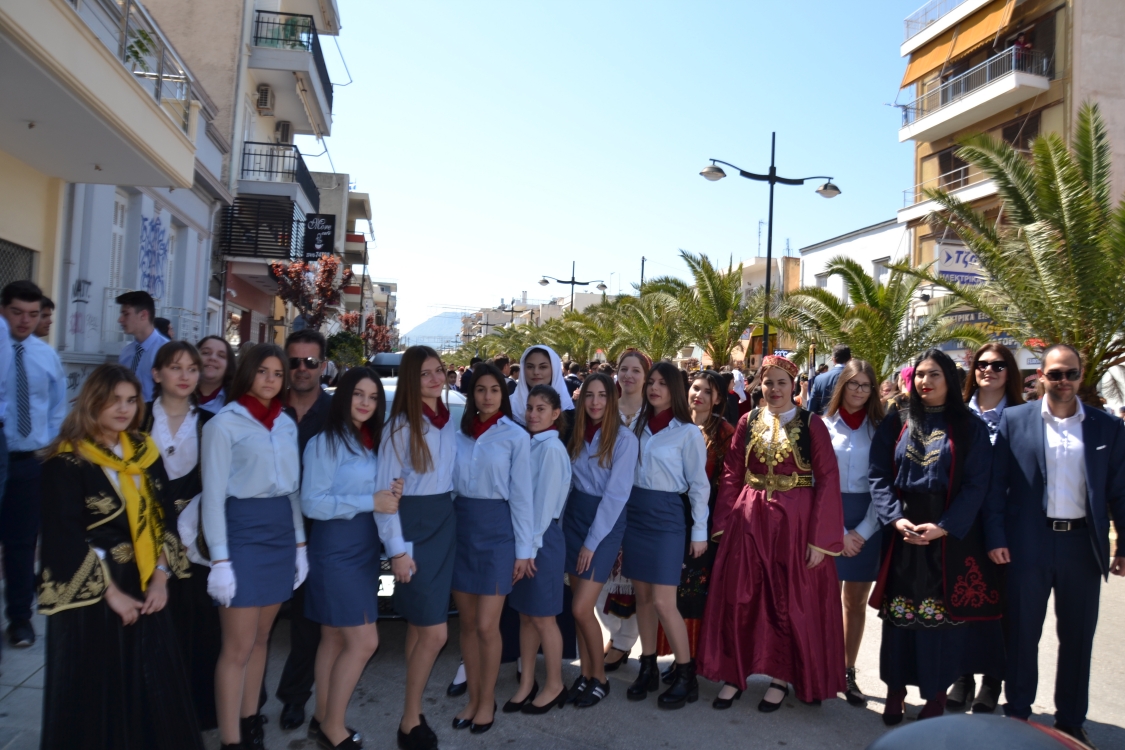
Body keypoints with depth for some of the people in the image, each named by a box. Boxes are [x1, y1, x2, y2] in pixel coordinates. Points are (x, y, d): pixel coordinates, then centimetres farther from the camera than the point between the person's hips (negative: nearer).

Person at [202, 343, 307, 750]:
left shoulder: (287, 424, 10)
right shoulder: (224, 423, -8)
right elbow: (213, 495, -10)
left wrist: (300, 544, 11)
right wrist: (220, 560, -15)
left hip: (281, 532, 6)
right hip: (243, 532, -6)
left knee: (260, 638, 16)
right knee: (238, 646, -1)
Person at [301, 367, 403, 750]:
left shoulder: (372, 442, 10)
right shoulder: (326, 441, -13)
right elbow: (312, 503, -19)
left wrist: (392, 493, -4)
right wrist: (371, 502, -22)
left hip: (364, 548, 7)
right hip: (336, 549, -7)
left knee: (336, 637, 14)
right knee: (364, 641, -6)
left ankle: (323, 719, 26)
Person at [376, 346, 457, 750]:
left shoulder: (449, 421, 7)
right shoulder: (400, 425, -12)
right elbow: (385, 489, -13)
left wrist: (448, 514, 11)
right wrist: (398, 550, -16)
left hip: (445, 523, 6)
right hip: (413, 525, -6)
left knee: (420, 624, 14)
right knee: (434, 632, -5)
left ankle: (413, 710, 28)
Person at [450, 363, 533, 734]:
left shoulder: (515, 436, -4)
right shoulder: (459, 433, 5)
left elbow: (521, 495, -5)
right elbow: (449, 484, 8)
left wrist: (524, 549, -6)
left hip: (497, 529, -3)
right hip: (460, 527, 4)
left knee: (486, 626, 0)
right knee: (467, 622, 11)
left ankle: (487, 701, 20)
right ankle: (473, 697, 27)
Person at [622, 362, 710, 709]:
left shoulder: (688, 432, -6)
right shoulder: (638, 426, 8)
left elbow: (699, 484, -3)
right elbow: (626, 472, 12)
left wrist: (699, 531, -4)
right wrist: (621, 517, 9)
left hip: (666, 516, -5)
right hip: (633, 513, 5)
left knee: (662, 602, -6)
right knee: (642, 596, 10)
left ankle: (686, 674, 10)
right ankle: (648, 668, 21)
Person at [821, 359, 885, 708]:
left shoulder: (880, 428, 4)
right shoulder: (824, 425, 0)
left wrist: (863, 530, -8)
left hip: (867, 523, 2)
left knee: (856, 601, 9)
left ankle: (848, 672, 20)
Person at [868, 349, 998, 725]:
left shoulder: (970, 427, 1)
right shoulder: (895, 423, 5)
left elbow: (976, 484, -5)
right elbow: (878, 475, 1)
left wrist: (943, 527, -15)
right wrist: (896, 517, -14)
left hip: (950, 536, -1)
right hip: (902, 532, 1)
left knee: (942, 615, 4)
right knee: (898, 612, 7)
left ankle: (936, 693, 19)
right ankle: (896, 688, 20)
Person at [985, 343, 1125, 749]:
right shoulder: (1015, 419, -1)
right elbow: (995, 483, -3)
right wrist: (996, 538, -8)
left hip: (1083, 544, 2)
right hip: (1029, 543, -1)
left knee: (1078, 637, 13)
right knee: (1022, 634, 10)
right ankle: (1016, 716, 25)